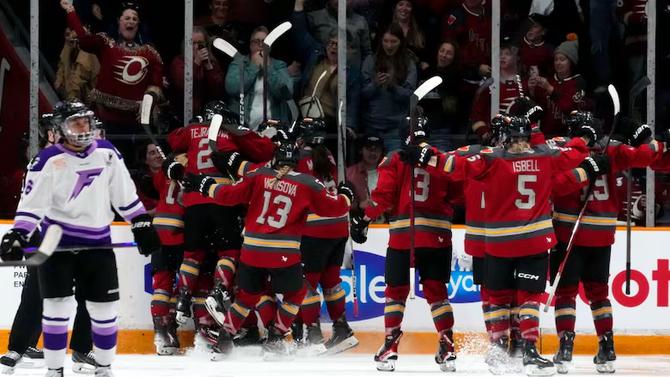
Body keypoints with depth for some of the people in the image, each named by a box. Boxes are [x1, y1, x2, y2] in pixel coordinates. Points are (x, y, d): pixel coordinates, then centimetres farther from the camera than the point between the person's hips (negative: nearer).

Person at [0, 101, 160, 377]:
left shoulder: (107, 153, 2)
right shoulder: (49, 160, -9)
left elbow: (125, 193, 9)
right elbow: (32, 201, -12)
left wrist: (142, 225, 8)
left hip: (97, 241, 3)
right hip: (57, 240, -3)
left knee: (104, 308, 5)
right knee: (57, 306, -5)